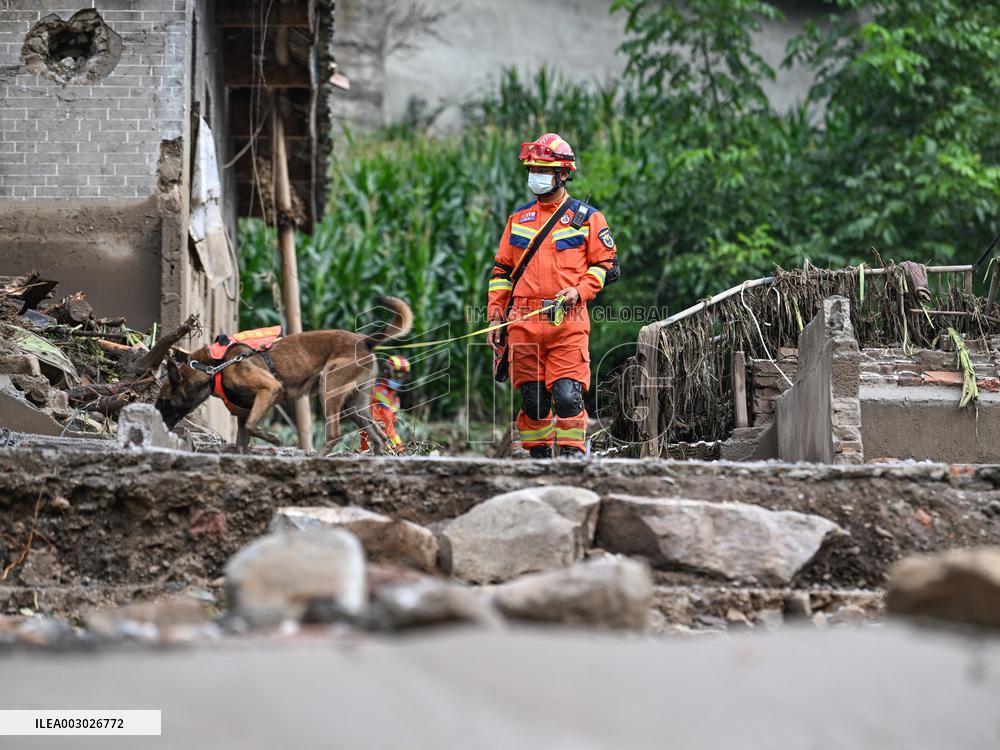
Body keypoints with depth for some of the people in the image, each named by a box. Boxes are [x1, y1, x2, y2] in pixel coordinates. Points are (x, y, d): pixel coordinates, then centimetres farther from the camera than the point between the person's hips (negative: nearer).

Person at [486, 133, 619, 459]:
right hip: (524, 323, 4)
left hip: (567, 322, -3)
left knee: (567, 395, -12)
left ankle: (572, 455, -6)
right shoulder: (518, 218, 16)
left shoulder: (586, 218, 5)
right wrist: (495, 315, 11)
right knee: (532, 398, 4)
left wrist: (579, 290, -12)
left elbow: (607, 266, 5)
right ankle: (537, 457, 12)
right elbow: (502, 270, 20)